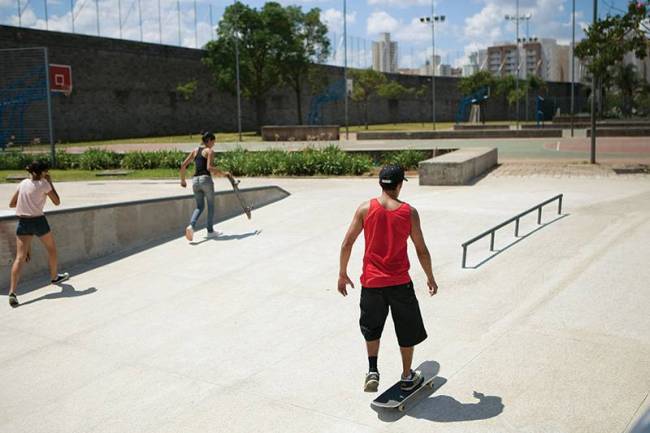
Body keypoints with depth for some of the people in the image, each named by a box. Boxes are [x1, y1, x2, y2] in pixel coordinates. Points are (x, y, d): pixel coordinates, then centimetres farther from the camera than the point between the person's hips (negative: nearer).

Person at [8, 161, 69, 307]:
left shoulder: (23, 183, 8)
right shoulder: (44, 184, -7)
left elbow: (11, 204, 13)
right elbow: (57, 202, 2)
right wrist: (50, 183, 4)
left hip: (22, 222, 4)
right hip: (38, 221, -4)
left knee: (20, 257, -2)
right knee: (51, 249, 22)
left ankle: (12, 292, -14)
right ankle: (54, 276, 41)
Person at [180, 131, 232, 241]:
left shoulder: (195, 151, 14)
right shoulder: (210, 151, -3)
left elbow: (183, 165, 10)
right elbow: (209, 167, -17)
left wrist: (182, 180, 20)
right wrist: (223, 173, -11)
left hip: (195, 180, 5)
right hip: (206, 179, -5)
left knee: (200, 207, 14)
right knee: (211, 206, 13)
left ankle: (191, 226, -11)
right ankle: (210, 231, 17)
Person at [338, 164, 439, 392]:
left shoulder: (365, 209, -5)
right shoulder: (409, 212, -7)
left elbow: (347, 244, -3)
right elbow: (422, 250, -2)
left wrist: (342, 274, 9)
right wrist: (430, 277, 12)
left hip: (371, 282, 1)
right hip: (400, 282, -1)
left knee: (371, 328, 23)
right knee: (407, 330, 18)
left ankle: (372, 371, 11)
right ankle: (407, 377, 29)